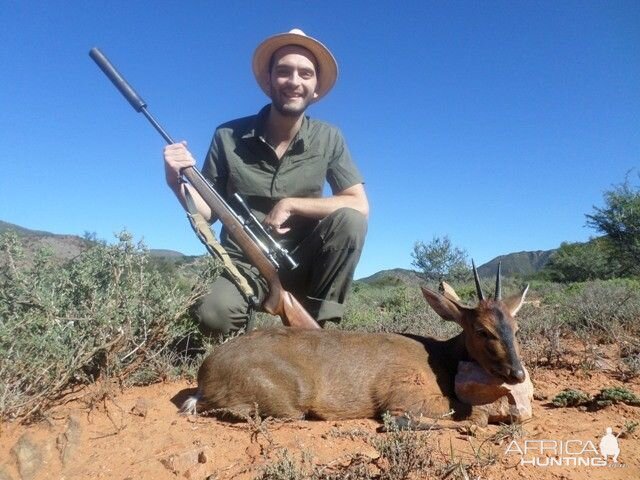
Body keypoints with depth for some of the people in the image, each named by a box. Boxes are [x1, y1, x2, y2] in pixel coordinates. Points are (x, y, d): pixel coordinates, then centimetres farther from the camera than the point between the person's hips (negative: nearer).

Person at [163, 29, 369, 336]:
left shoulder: (328, 139, -5)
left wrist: (290, 205, -19)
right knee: (214, 316, -31)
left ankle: (315, 325, -11)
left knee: (349, 220, -26)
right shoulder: (229, 137, -6)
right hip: (243, 264, -1)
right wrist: (178, 183, -20)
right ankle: (244, 330, 7)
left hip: (301, 262, 1)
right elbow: (209, 212, 1)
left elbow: (360, 206, -12)